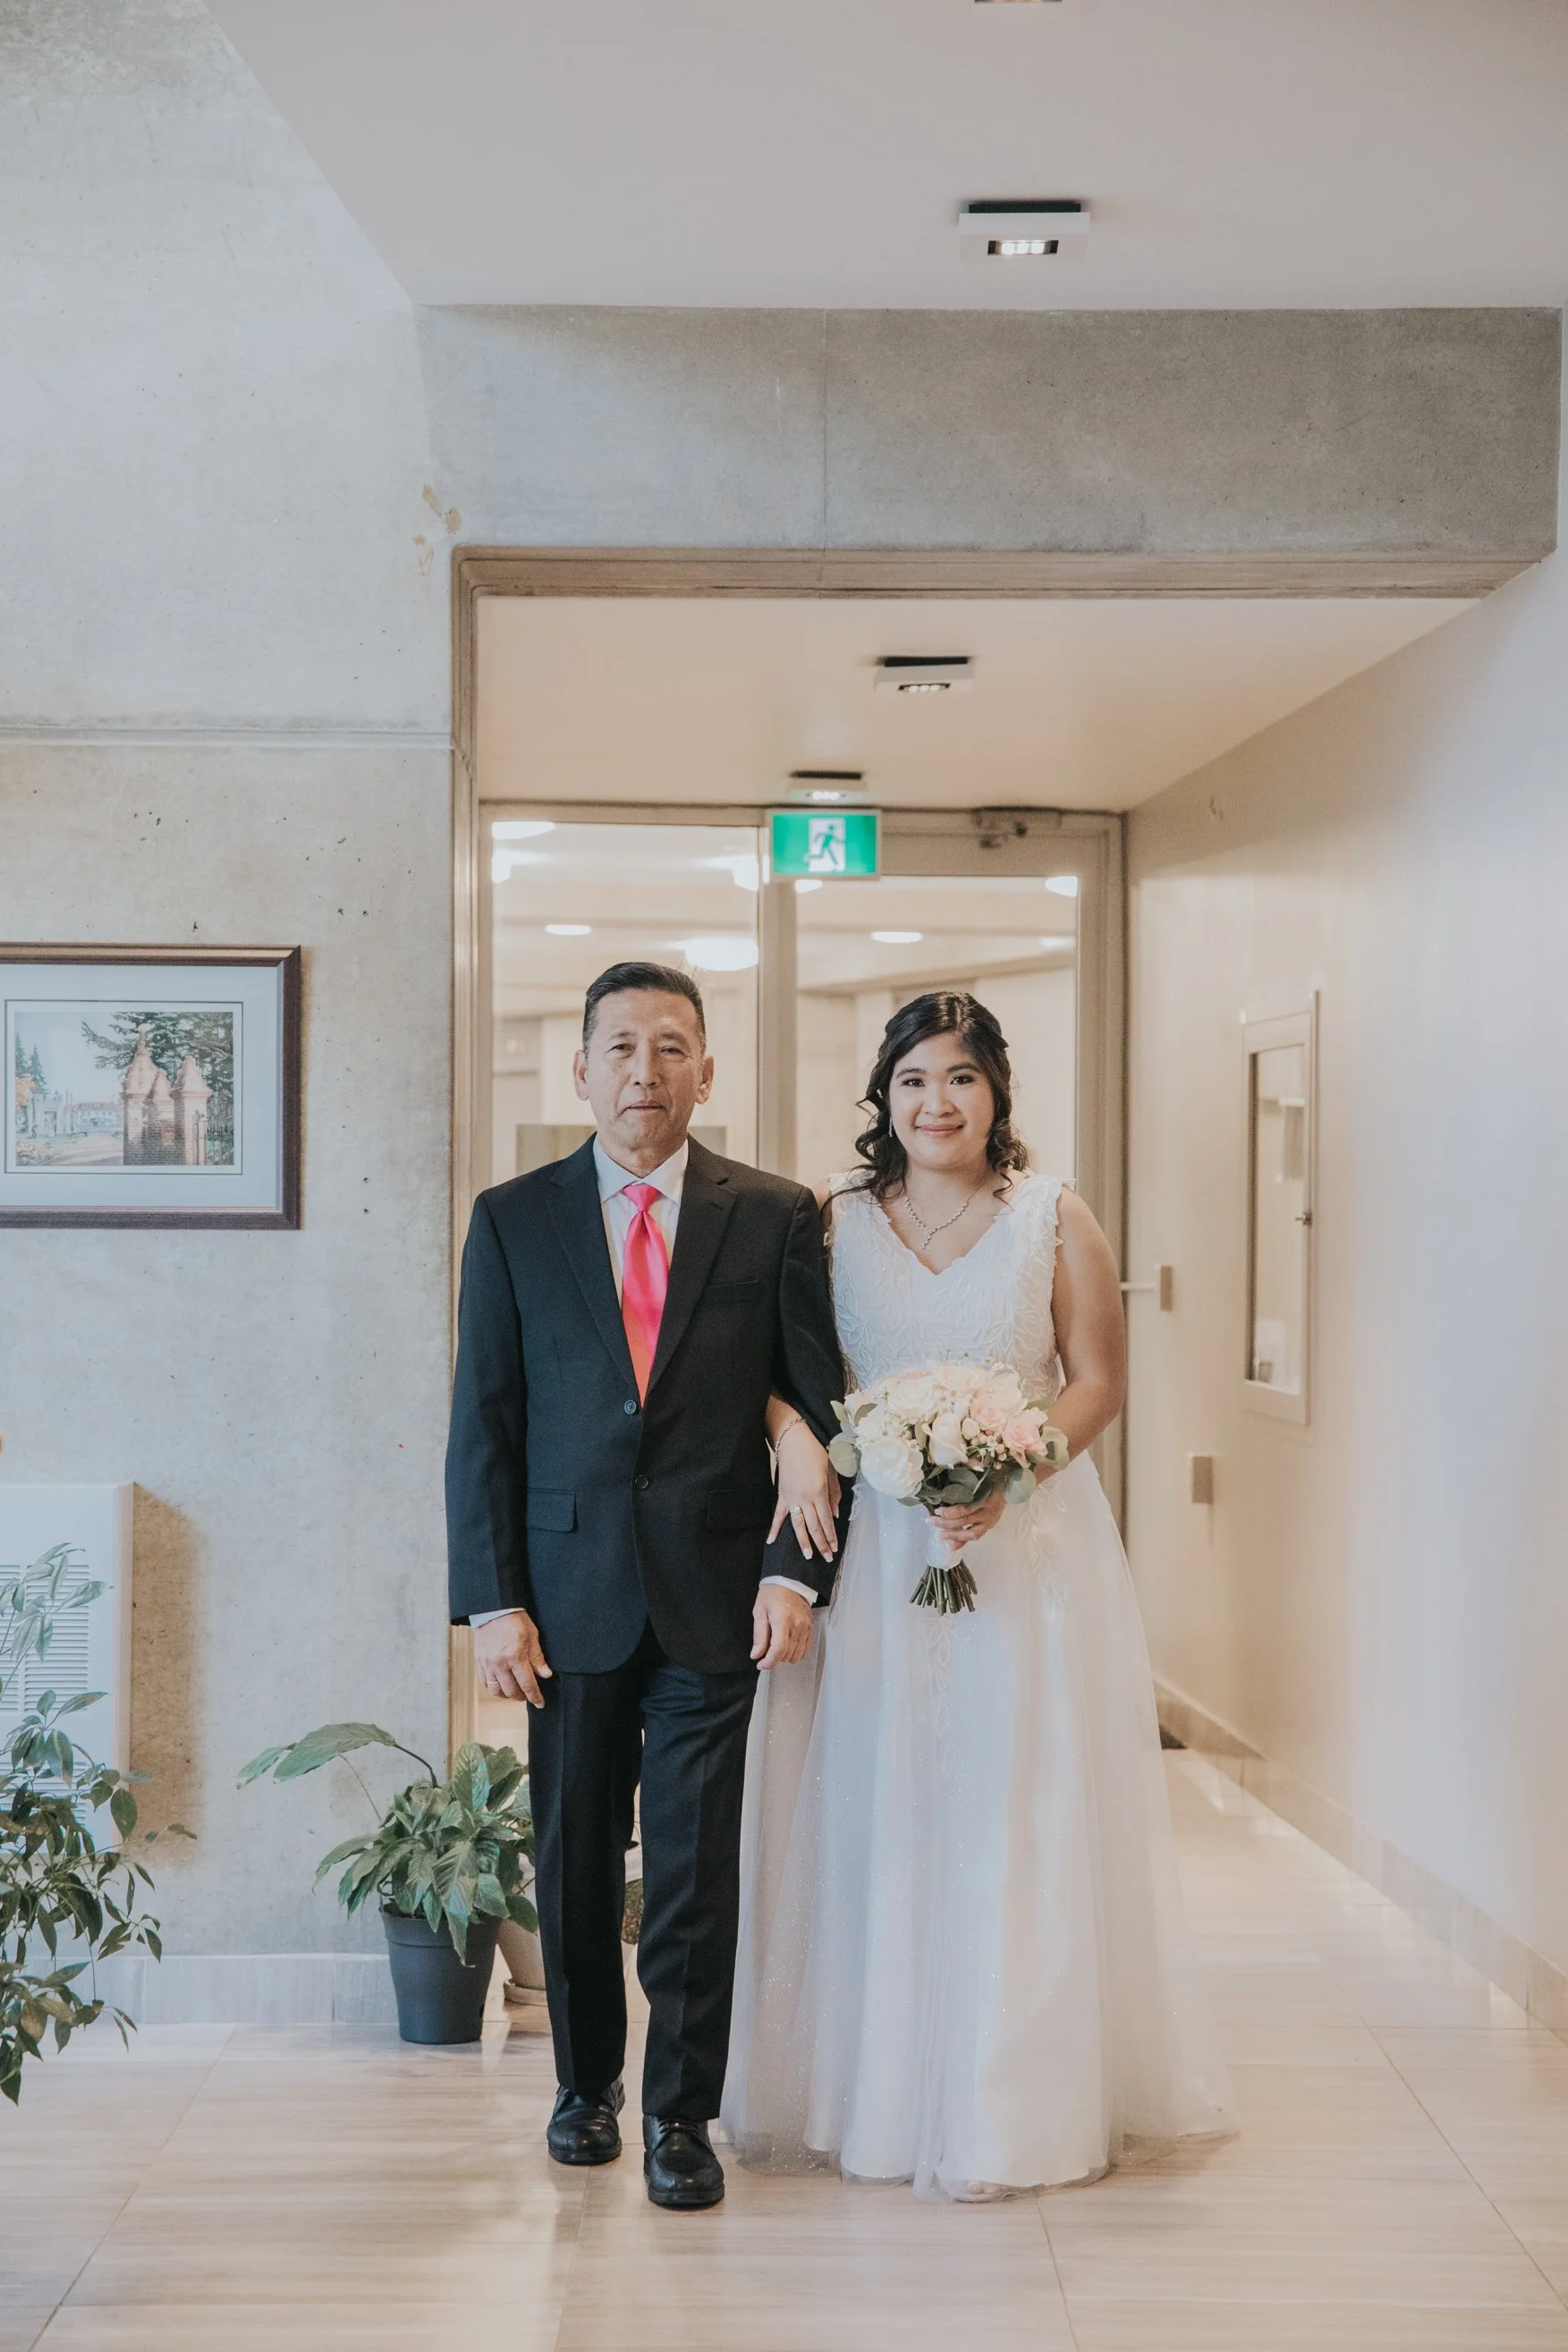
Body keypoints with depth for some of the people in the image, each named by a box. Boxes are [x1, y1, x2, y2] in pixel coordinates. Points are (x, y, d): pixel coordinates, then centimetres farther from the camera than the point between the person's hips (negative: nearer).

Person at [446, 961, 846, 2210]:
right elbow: (482, 1426, 2)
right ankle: (588, 2081, 31)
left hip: (715, 1596, -1)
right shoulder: (512, 1219, 4)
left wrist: (794, 1569, -8)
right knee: (574, 1859, 12)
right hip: (568, 1597, 1)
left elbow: (817, 1407, 2)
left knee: (696, 1865, 2)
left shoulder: (777, 1216, 2)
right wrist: (492, 1600, -4)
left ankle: (682, 2112, 16)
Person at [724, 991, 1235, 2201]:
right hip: (869, 1551, 1)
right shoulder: (832, 1220, 6)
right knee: (871, 1813, 4)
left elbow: (1097, 1382, 1)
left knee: (1015, 1815, 0)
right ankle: (874, 2086, 16)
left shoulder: (1056, 1219, 3)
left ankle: (1018, 2097, 10)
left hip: (1025, 1544, -1)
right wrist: (799, 1440, -17)